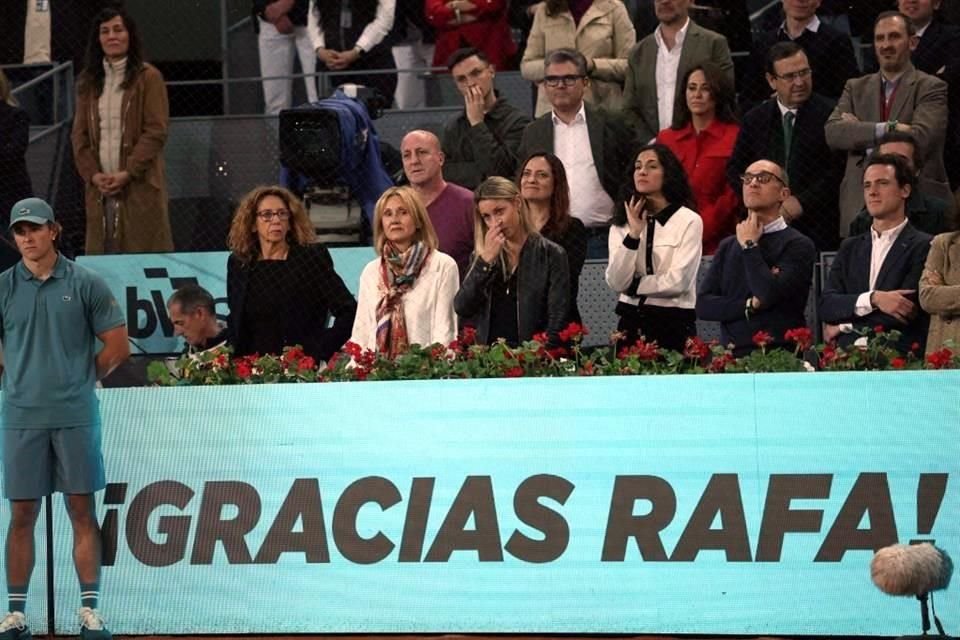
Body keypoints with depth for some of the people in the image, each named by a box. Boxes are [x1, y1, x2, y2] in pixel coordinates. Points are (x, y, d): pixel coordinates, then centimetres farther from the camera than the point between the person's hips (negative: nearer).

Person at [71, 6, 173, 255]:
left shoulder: (148, 77, -1)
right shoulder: (88, 82, 14)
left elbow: (156, 131, -7)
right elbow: (79, 134, 11)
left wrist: (127, 173, -15)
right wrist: (93, 174, -5)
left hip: (139, 184, -4)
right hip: (100, 186, 4)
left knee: (143, 251, -6)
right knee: (102, 251, 0)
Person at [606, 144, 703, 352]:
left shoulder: (689, 221, -3)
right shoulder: (622, 224, 9)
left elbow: (678, 281, -11)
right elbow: (616, 282, -3)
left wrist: (633, 285, 0)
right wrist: (633, 234, -11)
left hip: (673, 323, -4)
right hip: (631, 322, 4)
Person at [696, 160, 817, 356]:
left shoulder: (798, 245, 1)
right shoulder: (728, 246, 17)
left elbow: (769, 295, -14)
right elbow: (703, 305, 9)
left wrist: (749, 246, -1)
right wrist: (749, 306, -5)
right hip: (732, 355, 4)